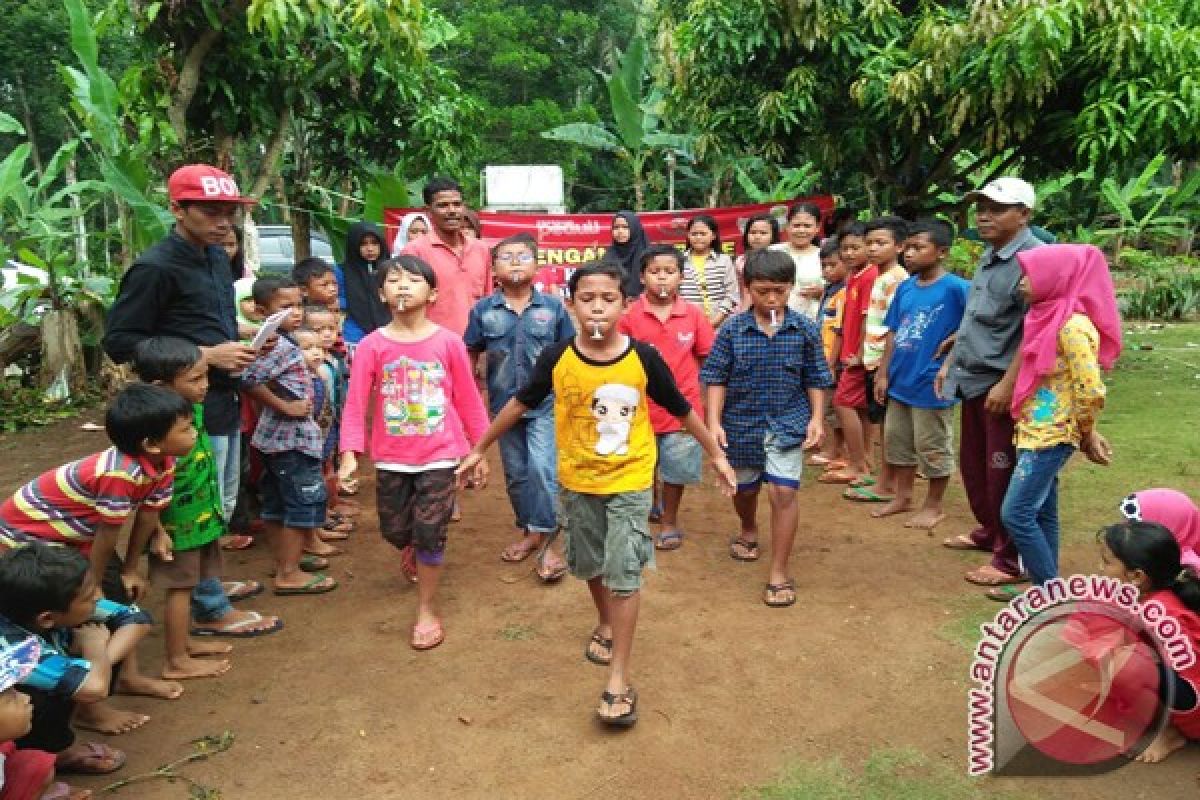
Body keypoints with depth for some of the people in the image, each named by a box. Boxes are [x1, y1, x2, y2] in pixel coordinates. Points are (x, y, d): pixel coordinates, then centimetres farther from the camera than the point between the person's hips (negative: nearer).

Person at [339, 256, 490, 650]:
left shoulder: (449, 342, -8)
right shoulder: (371, 346, -7)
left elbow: (468, 398, 0)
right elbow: (355, 403, -7)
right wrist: (350, 454, -16)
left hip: (439, 455, -2)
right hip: (390, 458, 2)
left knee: (430, 533, 0)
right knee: (394, 530, 16)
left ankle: (426, 610, 20)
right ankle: (412, 552, 53)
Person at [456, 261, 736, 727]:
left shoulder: (643, 358, -16)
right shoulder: (556, 358, -14)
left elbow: (682, 409, -2)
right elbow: (519, 404, 1)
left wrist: (716, 454, 8)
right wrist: (480, 450, 8)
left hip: (630, 481, -2)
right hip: (578, 481, 2)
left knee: (624, 572, -4)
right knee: (590, 566, 20)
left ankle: (619, 680, 7)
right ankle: (606, 623, 50)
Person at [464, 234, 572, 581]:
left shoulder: (552, 307, -4)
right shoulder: (483, 310, -2)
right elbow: (470, 356, 5)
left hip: (545, 404, -2)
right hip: (504, 405, 2)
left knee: (542, 470, -11)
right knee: (516, 473, 14)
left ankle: (545, 541, 0)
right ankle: (527, 531, 32)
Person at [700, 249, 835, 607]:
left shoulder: (805, 329, -5)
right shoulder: (732, 329, -9)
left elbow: (815, 378, 2)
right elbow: (716, 378, -7)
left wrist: (817, 418, -6)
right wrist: (714, 422, -15)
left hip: (788, 423, -1)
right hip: (742, 423, 1)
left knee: (783, 492, -12)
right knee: (743, 489, 20)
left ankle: (779, 572, 2)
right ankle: (748, 531, 54)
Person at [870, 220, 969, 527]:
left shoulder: (956, 288, -15)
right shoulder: (905, 287, 5)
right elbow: (893, 333, 9)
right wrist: (883, 373, 8)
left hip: (932, 383, -7)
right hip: (901, 381, 7)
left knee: (933, 449, 7)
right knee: (897, 442, 18)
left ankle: (934, 506, 23)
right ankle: (902, 497, 34)